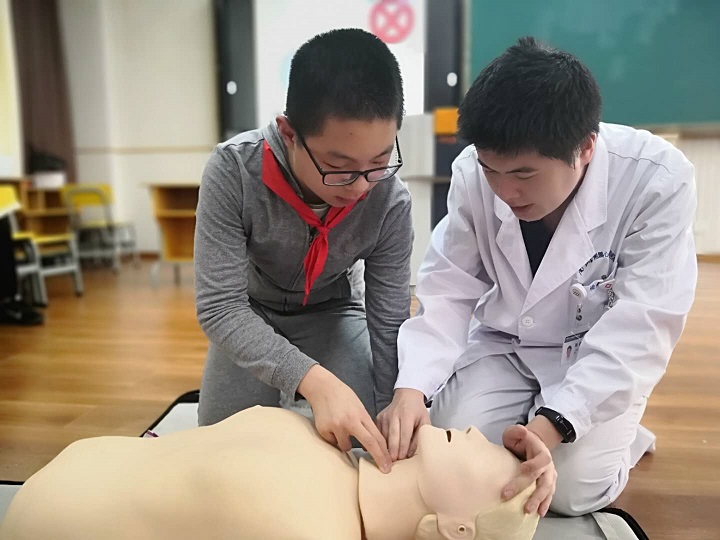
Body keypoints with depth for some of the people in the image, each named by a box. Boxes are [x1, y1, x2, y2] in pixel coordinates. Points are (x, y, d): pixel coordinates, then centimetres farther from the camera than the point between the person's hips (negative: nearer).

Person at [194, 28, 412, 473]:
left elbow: (389, 323, -19)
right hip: (249, 314, 0)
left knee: (357, 443, -9)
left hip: (331, 313, 1)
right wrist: (315, 381, -45)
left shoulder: (391, 202, -29)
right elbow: (219, 305, -33)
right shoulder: (234, 170, -33)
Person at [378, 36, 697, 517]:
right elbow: (447, 293, -15)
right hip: (504, 345, 3)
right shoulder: (473, 173, -19)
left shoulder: (658, 180, -26)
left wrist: (551, 425, -39)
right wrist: (411, 388, -30)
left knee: (571, 488, -18)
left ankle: (620, 435, 16)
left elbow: (642, 326, -27)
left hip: (602, 355, -2)